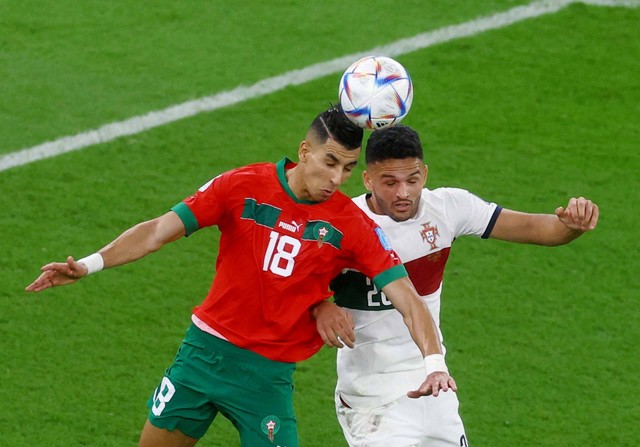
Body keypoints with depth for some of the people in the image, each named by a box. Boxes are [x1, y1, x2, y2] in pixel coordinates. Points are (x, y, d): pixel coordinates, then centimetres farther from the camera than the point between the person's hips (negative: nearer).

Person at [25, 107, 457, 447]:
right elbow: (161, 230, -8)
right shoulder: (243, 186, -8)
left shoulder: (353, 226, -9)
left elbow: (406, 297, -14)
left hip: (269, 372, -1)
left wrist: (434, 361, -30)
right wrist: (90, 264, -18)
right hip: (206, 348, 1)